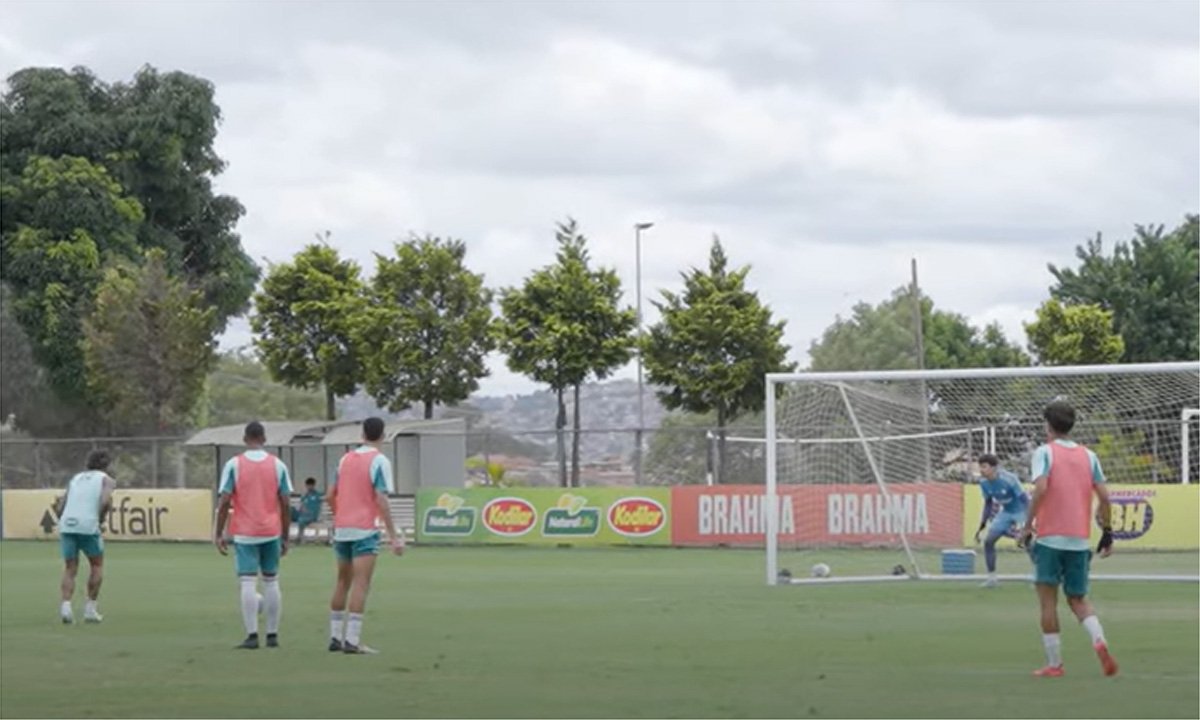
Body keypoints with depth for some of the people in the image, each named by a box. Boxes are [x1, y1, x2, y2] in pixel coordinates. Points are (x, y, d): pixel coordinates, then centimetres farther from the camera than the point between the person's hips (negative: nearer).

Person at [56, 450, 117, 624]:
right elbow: (105, 501, -11)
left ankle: (66, 605, -9)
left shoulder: (75, 479, 24)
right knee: (97, 566, 15)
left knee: (70, 569, 11)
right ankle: (90, 608, 12)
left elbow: (60, 508, 17)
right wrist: (100, 517, 5)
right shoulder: (107, 480, 10)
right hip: (88, 526, -4)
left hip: (66, 524, 4)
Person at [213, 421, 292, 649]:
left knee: (248, 583, -4)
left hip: (245, 534, -2)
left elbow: (224, 502, -7)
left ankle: (252, 635, -12)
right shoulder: (277, 465, 3)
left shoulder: (234, 465, -4)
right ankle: (272, 635, 13)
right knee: (271, 581, 12)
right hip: (271, 533, 2)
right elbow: (286, 504, 2)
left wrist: (218, 534, -1)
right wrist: (285, 537, 10)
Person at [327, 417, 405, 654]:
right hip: (365, 530, -6)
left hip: (341, 528, 6)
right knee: (361, 584, -7)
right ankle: (352, 641, -13)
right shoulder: (379, 461, -7)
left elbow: (331, 496, 13)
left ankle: (336, 637, 19)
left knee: (343, 582, 17)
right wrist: (393, 536, -14)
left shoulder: (346, 459, 11)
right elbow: (381, 500, -15)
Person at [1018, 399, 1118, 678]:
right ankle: (1099, 641, -13)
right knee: (1078, 600, 15)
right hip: (1080, 539, 4)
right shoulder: (1088, 456, 10)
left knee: (1048, 600, 4)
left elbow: (1041, 488, -17)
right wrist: (1107, 532, 14)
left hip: (1049, 537, -4)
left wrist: (1028, 525, -11)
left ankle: (1054, 664, 2)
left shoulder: (1045, 452, -2)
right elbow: (1104, 497, 6)